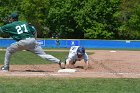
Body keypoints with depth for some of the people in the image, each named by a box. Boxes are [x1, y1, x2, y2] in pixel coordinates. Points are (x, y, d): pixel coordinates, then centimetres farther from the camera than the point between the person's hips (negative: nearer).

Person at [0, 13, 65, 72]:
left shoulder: (10, 25, 12)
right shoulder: (25, 23, 24)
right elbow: (34, 31, 20)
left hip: (23, 42, -4)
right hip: (32, 41, 5)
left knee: (8, 50, 16)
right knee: (43, 54, 3)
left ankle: (5, 67, 15)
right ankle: (59, 62, -9)